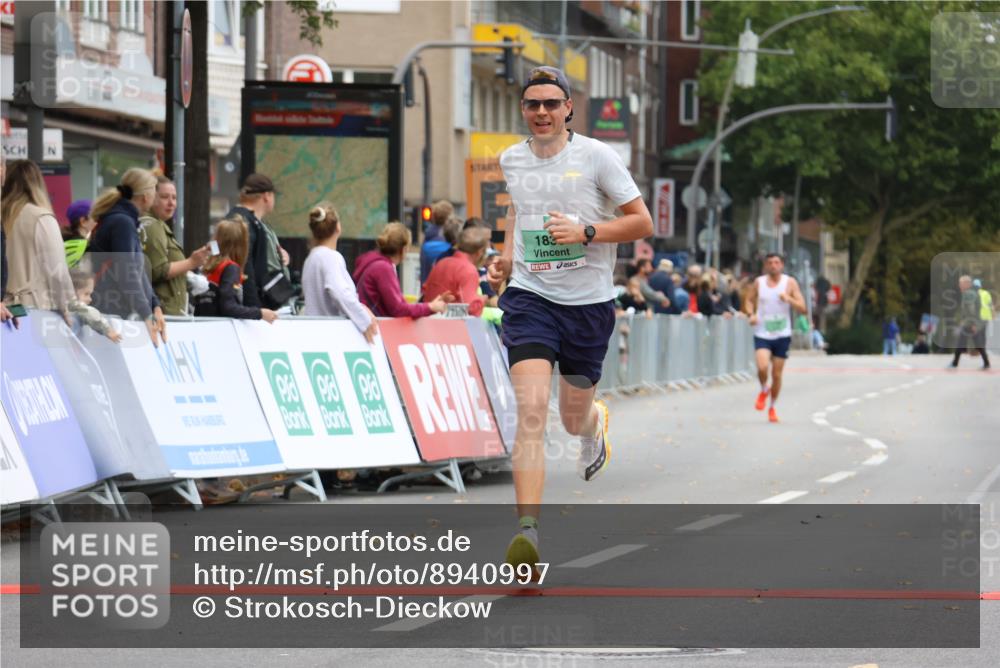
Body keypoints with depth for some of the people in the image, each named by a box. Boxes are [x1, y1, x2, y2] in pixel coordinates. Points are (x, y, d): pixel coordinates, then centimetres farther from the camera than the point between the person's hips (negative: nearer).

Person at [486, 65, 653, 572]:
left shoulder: (596, 156, -7)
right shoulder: (512, 160, 5)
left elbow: (642, 223, -4)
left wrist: (585, 232, -18)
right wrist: (507, 254, 10)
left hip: (589, 302, -1)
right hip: (530, 298, 1)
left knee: (573, 418, 14)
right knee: (531, 411, -18)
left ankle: (596, 423, 55)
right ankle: (528, 530, -24)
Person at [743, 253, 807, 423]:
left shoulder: (790, 283, -3)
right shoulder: (758, 283, 1)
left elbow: (802, 308, -6)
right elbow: (749, 300, 16)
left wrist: (788, 299, -24)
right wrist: (751, 314, -4)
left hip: (782, 335, 0)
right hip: (762, 334, 0)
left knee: (777, 374, 6)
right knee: (762, 367, -21)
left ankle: (772, 407, 26)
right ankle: (764, 390, 12)